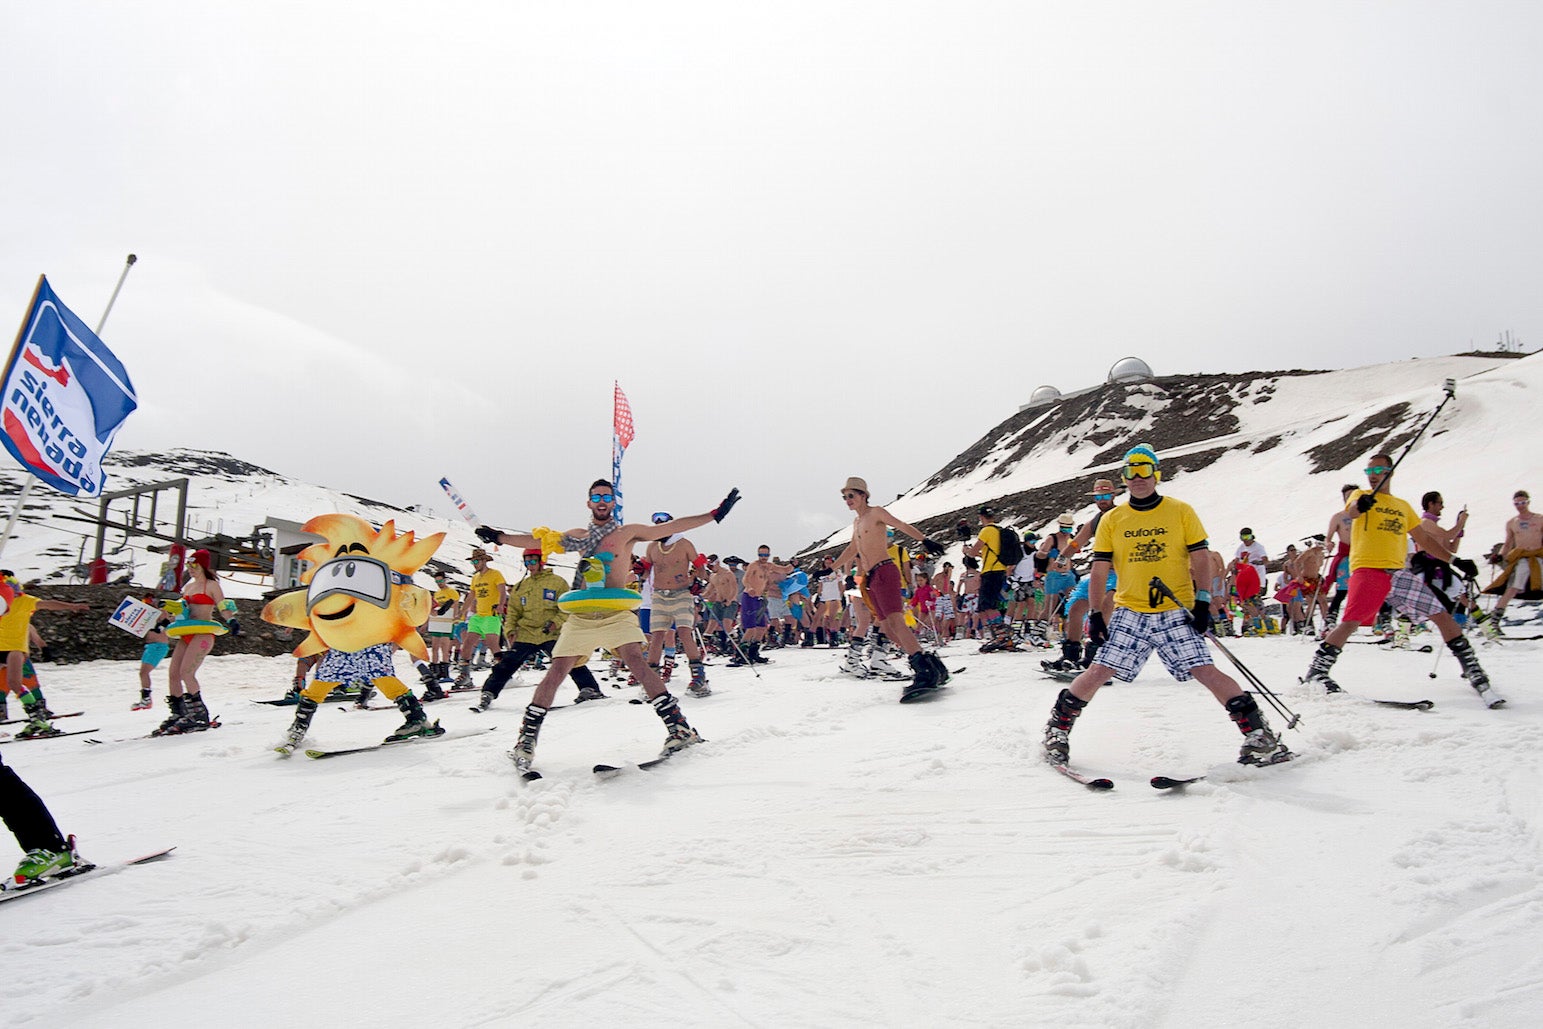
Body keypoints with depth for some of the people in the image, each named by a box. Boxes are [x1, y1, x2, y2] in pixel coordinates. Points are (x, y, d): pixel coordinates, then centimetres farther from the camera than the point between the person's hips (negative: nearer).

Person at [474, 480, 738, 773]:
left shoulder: (628, 532, 9)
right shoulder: (578, 536, 18)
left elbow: (671, 527, 4)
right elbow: (539, 540, 19)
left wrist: (715, 514, -1)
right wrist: (498, 537, 12)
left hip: (616, 613, -2)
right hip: (581, 616, 3)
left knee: (635, 658, -23)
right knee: (557, 669, -6)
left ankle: (678, 725, -21)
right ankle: (527, 737, 6)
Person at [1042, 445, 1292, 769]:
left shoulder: (1181, 511, 4)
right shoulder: (1111, 520, 7)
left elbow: (1200, 558, 3)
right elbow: (1100, 569, 8)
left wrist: (1203, 601, -6)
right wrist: (1095, 613, 3)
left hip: (1176, 612, -1)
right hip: (1129, 612, 1)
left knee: (1205, 671, -11)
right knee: (1099, 672, -6)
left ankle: (1258, 734, 2)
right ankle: (1057, 731, 9)